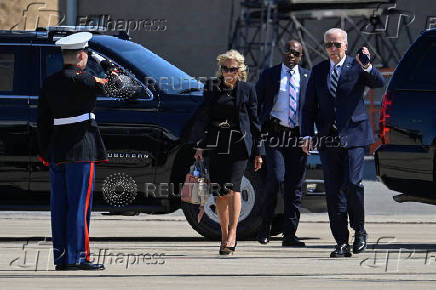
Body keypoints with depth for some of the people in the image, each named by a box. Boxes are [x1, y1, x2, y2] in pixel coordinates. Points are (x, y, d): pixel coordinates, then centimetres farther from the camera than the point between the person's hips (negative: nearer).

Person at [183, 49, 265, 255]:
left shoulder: (247, 90, 6)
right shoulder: (212, 88, 9)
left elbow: (254, 121, 9)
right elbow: (202, 116, 6)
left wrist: (258, 152, 7)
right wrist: (199, 145, -3)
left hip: (239, 144, -2)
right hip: (216, 144, 2)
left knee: (233, 186, -17)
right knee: (219, 192, 5)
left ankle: (232, 234, -22)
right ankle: (225, 235, 17)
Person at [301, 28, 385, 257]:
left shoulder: (357, 67, 2)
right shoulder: (318, 71, 13)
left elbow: (379, 83, -14)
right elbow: (309, 107, 13)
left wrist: (367, 67, -32)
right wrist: (307, 135, 2)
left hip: (353, 135, -4)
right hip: (328, 138, 4)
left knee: (352, 183, -15)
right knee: (333, 191, 1)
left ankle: (359, 230, 7)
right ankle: (342, 243, 5)